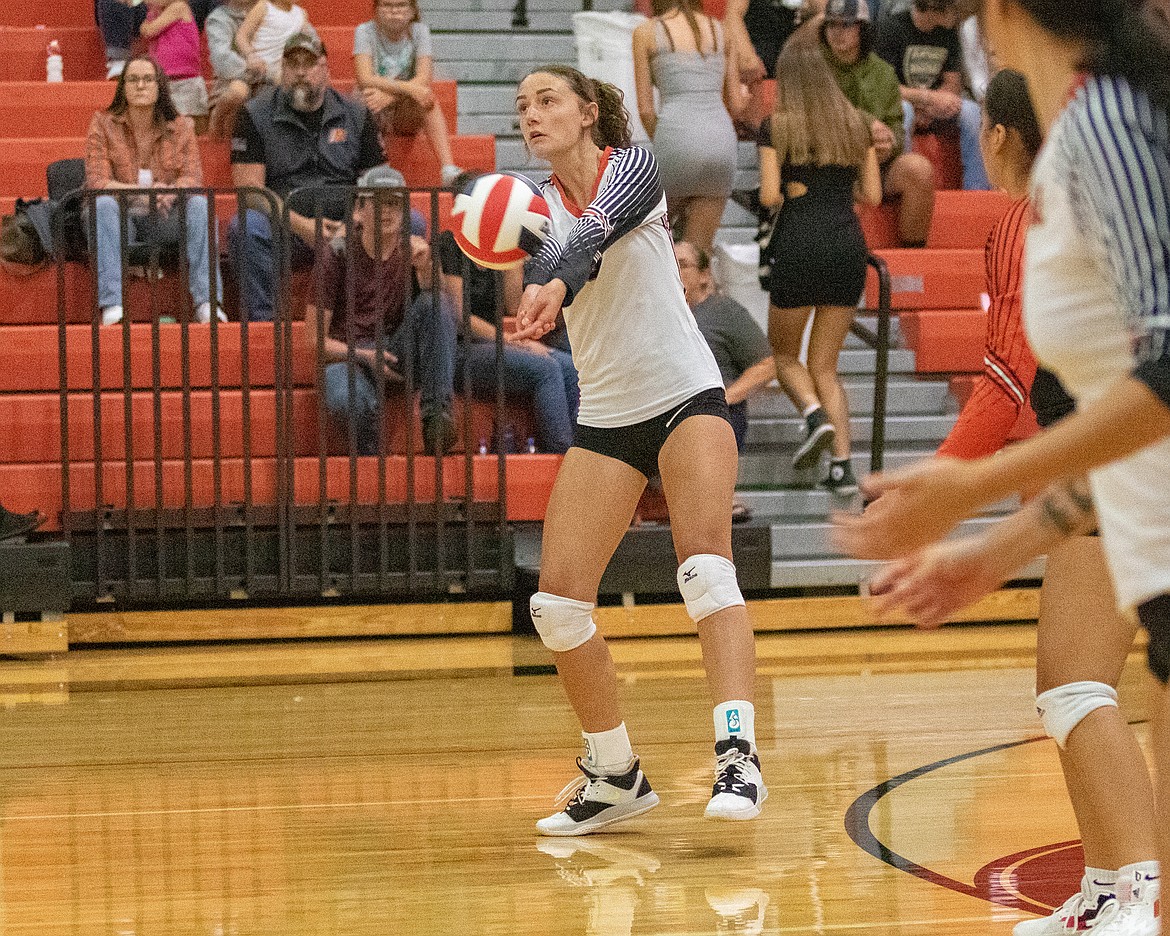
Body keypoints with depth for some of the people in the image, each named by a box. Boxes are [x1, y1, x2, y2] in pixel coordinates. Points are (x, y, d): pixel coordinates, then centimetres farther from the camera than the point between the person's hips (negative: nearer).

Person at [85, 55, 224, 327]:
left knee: (199, 203, -27)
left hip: (163, 222, 2)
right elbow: (96, 182, -12)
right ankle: (111, 303, -43)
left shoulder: (180, 127, 4)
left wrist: (169, 191, -30)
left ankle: (207, 301, -34)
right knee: (104, 203, -34)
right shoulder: (103, 124, -2)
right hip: (119, 222, -2)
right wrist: (140, 191, -28)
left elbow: (193, 178, -6)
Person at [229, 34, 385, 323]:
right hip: (285, 233, -2)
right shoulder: (256, 115, 6)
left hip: (342, 232, 2)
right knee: (246, 226, -35)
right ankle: (260, 319, -31)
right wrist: (299, 224, -17)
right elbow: (249, 187, -3)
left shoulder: (355, 115, 13)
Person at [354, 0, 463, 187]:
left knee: (428, 99, -29)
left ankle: (448, 168, -39)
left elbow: (424, 79, -13)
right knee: (366, 97, -34)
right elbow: (365, 79, -20)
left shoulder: (419, 31, 1)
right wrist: (409, 88, -32)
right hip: (372, 115, -2)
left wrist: (388, 95, -29)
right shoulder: (365, 32, -5)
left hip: (406, 115, 2)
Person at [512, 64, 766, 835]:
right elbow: (546, 271, -16)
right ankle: (616, 776, 11)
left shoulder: (633, 168, -7)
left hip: (687, 395, -5)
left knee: (706, 563, -24)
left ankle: (738, 754, -32)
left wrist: (553, 285, -50)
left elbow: (598, 229, -29)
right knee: (559, 599, -3)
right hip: (604, 417, 5)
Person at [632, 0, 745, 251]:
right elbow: (736, 106, 15)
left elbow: (645, 109, 4)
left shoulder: (646, 32, 6)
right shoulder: (720, 30, 15)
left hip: (678, 137, -4)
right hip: (721, 139, 4)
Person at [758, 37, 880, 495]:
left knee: (784, 354, 16)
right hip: (849, 246, 4)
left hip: (800, 246, -4)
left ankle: (815, 416, -12)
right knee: (825, 365, 11)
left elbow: (769, 196, -8)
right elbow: (873, 195, 9)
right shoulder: (856, 124, 9)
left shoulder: (776, 127, -1)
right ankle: (842, 465, -3)